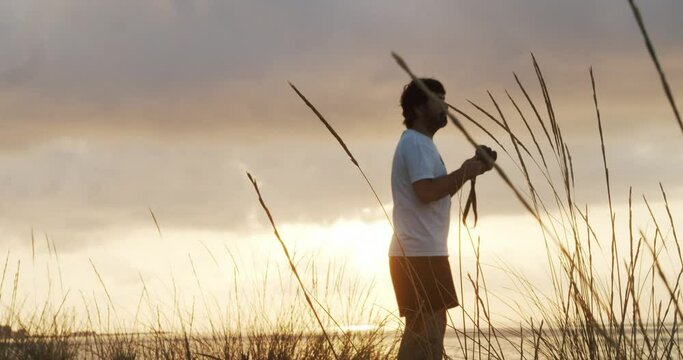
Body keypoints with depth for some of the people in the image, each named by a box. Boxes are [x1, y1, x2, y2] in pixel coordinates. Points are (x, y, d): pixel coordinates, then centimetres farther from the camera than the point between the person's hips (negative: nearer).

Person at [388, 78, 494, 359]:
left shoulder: (419, 144, 21)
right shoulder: (415, 143, -12)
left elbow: (438, 192, 22)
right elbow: (426, 191, -25)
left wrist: (467, 172, 9)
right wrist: (463, 173, -14)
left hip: (422, 252, 11)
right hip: (419, 253, -11)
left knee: (429, 327, 14)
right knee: (426, 329, -13)